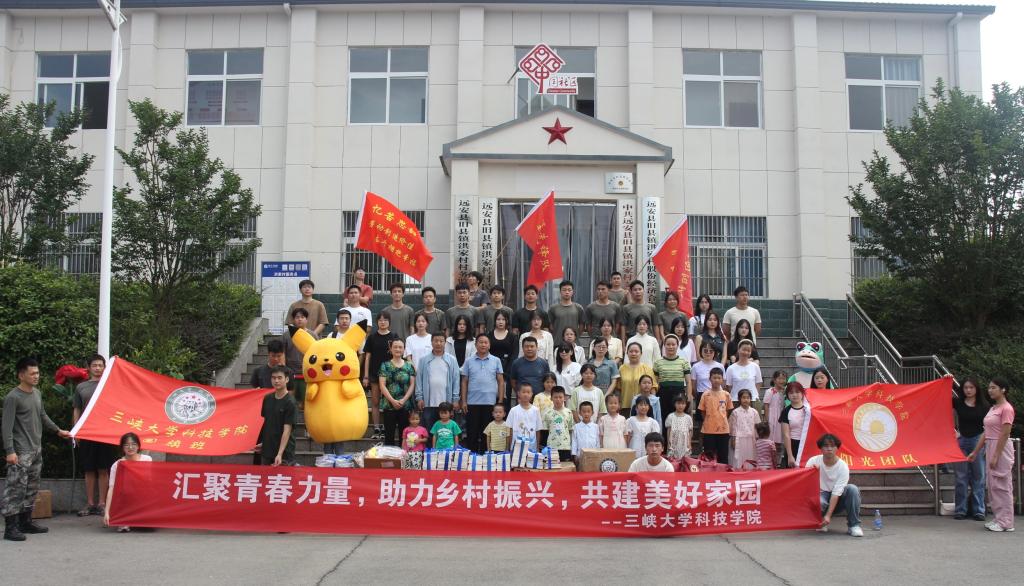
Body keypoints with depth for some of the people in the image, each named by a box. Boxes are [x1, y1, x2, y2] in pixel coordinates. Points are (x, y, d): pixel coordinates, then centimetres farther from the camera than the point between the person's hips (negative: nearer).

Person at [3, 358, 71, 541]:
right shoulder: (13, 397, -13)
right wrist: (10, 451, -21)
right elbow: (7, 426, -16)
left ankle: (26, 522, 20)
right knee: (15, 488, -8)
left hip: (36, 450, 8)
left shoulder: (37, 393, 11)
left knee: (31, 488, 12)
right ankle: (10, 528, -5)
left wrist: (58, 430, 28)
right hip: (21, 452, -8)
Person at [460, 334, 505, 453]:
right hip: (472, 402, 0)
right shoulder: (469, 361, 6)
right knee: (472, 432, 5)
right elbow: (464, 382, 7)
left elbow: (501, 382, 6)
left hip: (490, 403, 0)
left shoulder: (496, 361, 6)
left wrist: (500, 401, 0)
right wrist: (463, 401, 1)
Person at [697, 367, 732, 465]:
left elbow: (728, 411, 11)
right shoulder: (705, 395, -2)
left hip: (723, 430, 1)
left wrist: (722, 421, 6)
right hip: (708, 430, -1)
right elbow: (703, 412, 5)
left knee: (723, 457, 8)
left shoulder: (726, 394, 2)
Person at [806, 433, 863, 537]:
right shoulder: (813, 461, -12)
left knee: (853, 489, -29)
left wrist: (828, 515, -30)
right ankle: (821, 522, -2)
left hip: (837, 500, 1)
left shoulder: (843, 467, -16)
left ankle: (853, 525, -17)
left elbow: (836, 493, -22)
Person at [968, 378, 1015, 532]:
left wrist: (996, 456, -20)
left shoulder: (1006, 408, -12)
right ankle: (999, 519, 17)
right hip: (990, 448, 9)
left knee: (1001, 485, -4)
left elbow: (1005, 434, -17)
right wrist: (975, 452, 16)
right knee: (993, 485, 10)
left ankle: (1005, 522, 1)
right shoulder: (992, 408, 14)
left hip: (1001, 449, -9)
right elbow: (987, 433, 17)